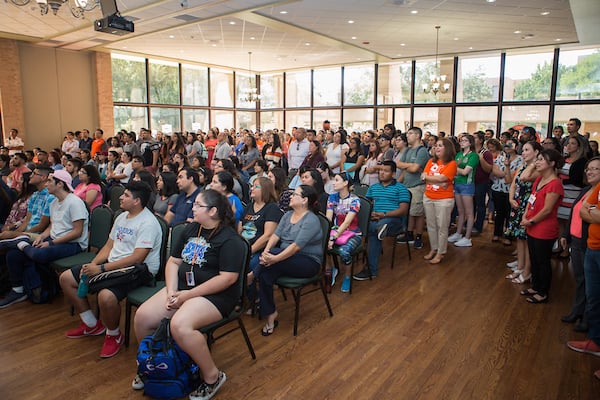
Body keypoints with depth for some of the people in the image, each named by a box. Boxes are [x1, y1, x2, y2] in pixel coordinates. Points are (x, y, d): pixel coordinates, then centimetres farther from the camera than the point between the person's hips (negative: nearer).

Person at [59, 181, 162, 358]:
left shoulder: (148, 223, -18)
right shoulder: (122, 217, 14)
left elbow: (136, 258, -25)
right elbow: (109, 246, 16)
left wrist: (101, 268, -23)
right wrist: (92, 265, -2)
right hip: (113, 265, 10)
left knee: (106, 296, -36)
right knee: (66, 278, 8)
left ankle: (114, 335, -3)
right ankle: (92, 325, 20)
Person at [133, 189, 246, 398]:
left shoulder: (230, 239, -14)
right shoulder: (191, 229, 10)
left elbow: (228, 278, -21)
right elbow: (173, 262, 12)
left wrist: (188, 295, -19)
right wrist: (171, 291, -5)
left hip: (215, 295, -8)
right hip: (181, 287, 8)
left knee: (179, 325, -32)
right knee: (142, 317, -8)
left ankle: (212, 376, -10)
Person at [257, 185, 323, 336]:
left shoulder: (311, 220, -14)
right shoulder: (287, 215, 11)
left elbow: (296, 246, -25)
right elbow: (276, 235, 1)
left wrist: (275, 258, -32)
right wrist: (266, 251, -19)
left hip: (308, 262, -7)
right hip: (286, 257, 7)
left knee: (268, 265, -33)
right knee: (265, 273, -26)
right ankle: (270, 316, -17)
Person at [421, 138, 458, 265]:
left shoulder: (451, 163, -8)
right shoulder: (431, 161, 8)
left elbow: (441, 178, -19)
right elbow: (423, 177, -2)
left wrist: (427, 177, -7)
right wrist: (438, 181, -16)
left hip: (444, 199, -5)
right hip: (428, 198, 6)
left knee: (442, 227, 2)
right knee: (431, 225, 14)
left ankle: (440, 253, 13)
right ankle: (433, 249, 28)